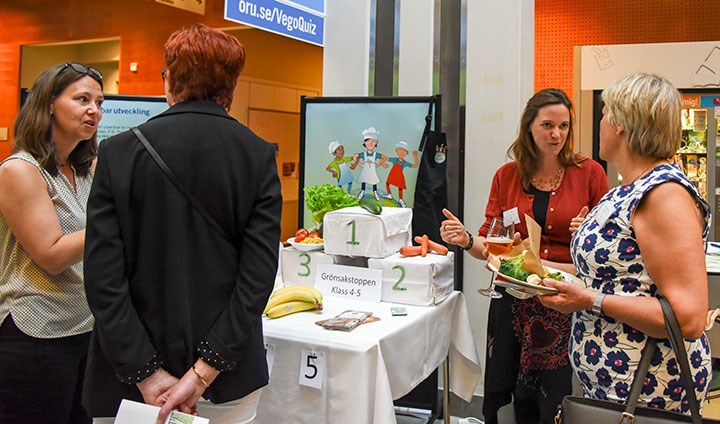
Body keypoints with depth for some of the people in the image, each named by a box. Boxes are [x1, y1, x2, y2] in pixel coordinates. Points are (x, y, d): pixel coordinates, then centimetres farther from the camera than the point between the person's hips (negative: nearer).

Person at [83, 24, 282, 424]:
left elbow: (102, 278, -11)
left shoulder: (118, 153, -7)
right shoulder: (260, 157, -6)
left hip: (130, 377, 0)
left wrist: (147, 374, -8)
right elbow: (259, 276, -12)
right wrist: (204, 372, -10)